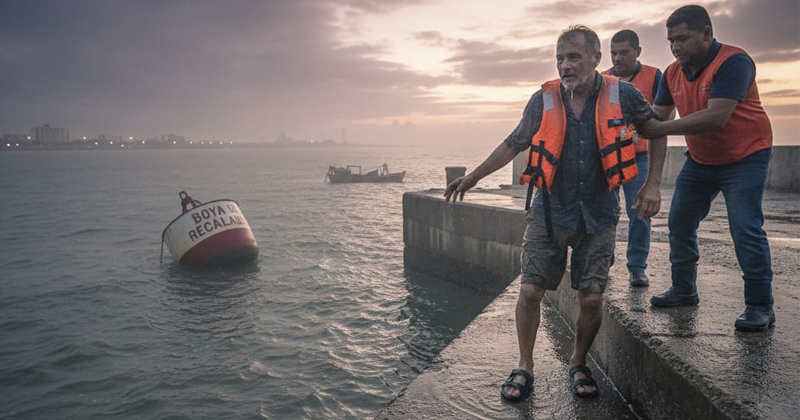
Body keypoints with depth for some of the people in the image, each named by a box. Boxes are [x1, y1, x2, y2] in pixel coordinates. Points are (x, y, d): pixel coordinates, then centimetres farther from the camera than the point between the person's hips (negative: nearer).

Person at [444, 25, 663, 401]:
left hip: (598, 215, 0)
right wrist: (473, 177, 7)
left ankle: (578, 365, 25)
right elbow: (513, 144, 8)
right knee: (530, 291, -4)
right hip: (550, 211, 1)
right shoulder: (544, 100, -3)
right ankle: (524, 369, 15)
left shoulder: (622, 95, -5)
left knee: (591, 298, -1)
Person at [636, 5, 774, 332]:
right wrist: (653, 179, -17)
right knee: (679, 223, 8)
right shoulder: (673, 74, -3)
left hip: (744, 157, -7)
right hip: (700, 161, 7)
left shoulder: (733, 61, -24)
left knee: (746, 229, -14)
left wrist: (660, 129, -37)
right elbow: (657, 124, -7)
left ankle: (760, 306, -3)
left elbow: (716, 117, -35)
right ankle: (683, 290, 23)